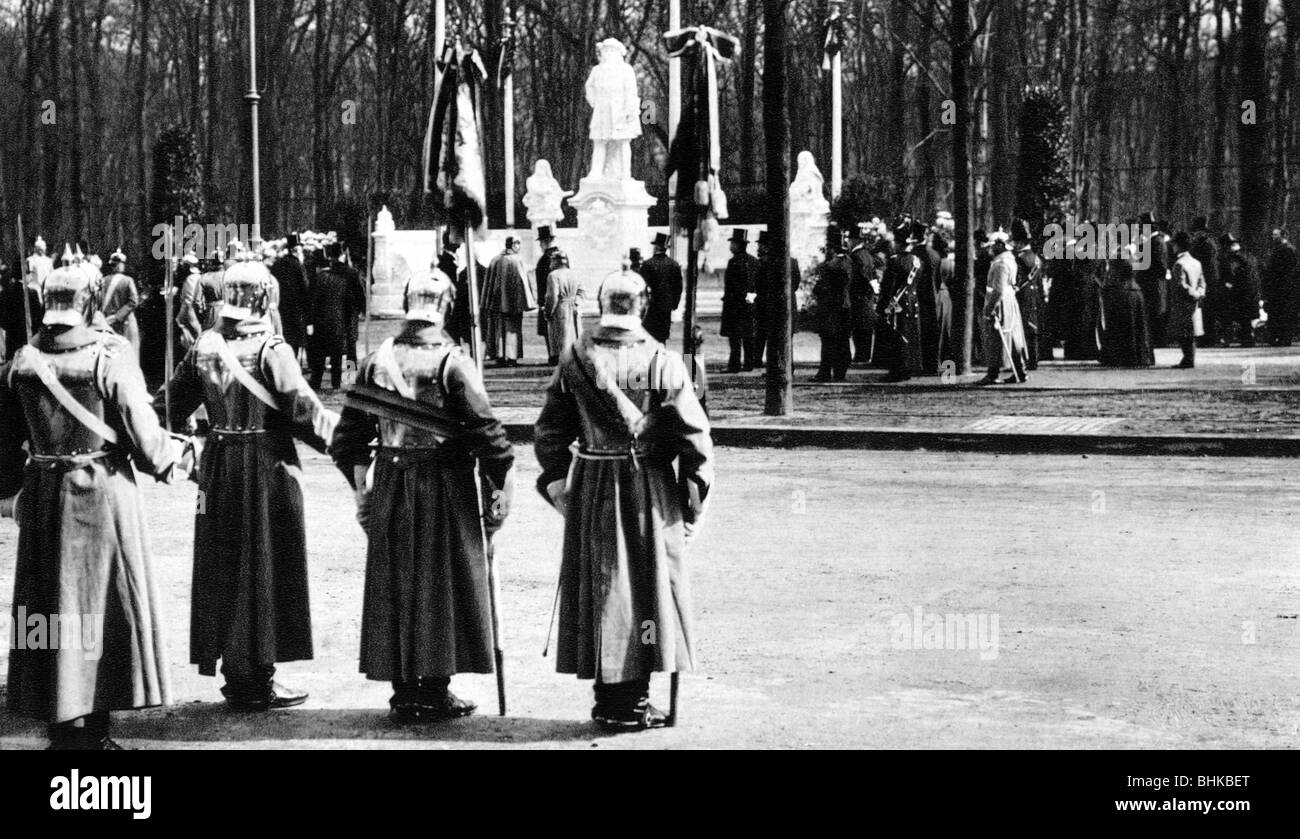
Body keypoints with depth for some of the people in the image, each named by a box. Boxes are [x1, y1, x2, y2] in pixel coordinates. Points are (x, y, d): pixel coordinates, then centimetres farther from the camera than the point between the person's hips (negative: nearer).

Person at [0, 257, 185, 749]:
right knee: (105, 604, 8)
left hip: (44, 498, 3)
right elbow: (141, 434, -11)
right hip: (104, 492, -3)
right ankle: (92, 730, 13)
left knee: (52, 605, 12)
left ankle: (63, 726, 17)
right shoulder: (110, 357, -13)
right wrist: (170, 456, 9)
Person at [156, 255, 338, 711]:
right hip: (268, 468, -5)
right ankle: (257, 682, 6)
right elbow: (304, 411, -17)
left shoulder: (203, 347, 2)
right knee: (265, 569, 3)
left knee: (223, 569, 12)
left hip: (219, 465, 5)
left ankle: (235, 673, 20)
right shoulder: (271, 350, -14)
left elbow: (170, 405, 10)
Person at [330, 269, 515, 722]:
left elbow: (348, 439, 6)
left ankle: (403, 691, 15)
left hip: (389, 485, 4)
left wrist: (361, 489, 16)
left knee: (394, 587, 10)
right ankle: (434, 694, 8)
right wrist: (500, 486, -4)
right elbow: (486, 430, -15)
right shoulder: (453, 362, -12)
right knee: (441, 585, 5)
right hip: (447, 487, -4)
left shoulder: (375, 362, 2)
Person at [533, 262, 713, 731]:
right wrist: (694, 503, 0)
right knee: (646, 584, 7)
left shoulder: (574, 359, -2)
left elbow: (550, 433, 2)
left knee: (598, 587, 11)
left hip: (590, 487, 2)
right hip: (649, 491, -2)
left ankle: (608, 699, 17)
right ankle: (633, 702, 10)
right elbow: (695, 437, -9)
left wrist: (555, 484, 14)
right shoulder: (663, 362, -10)